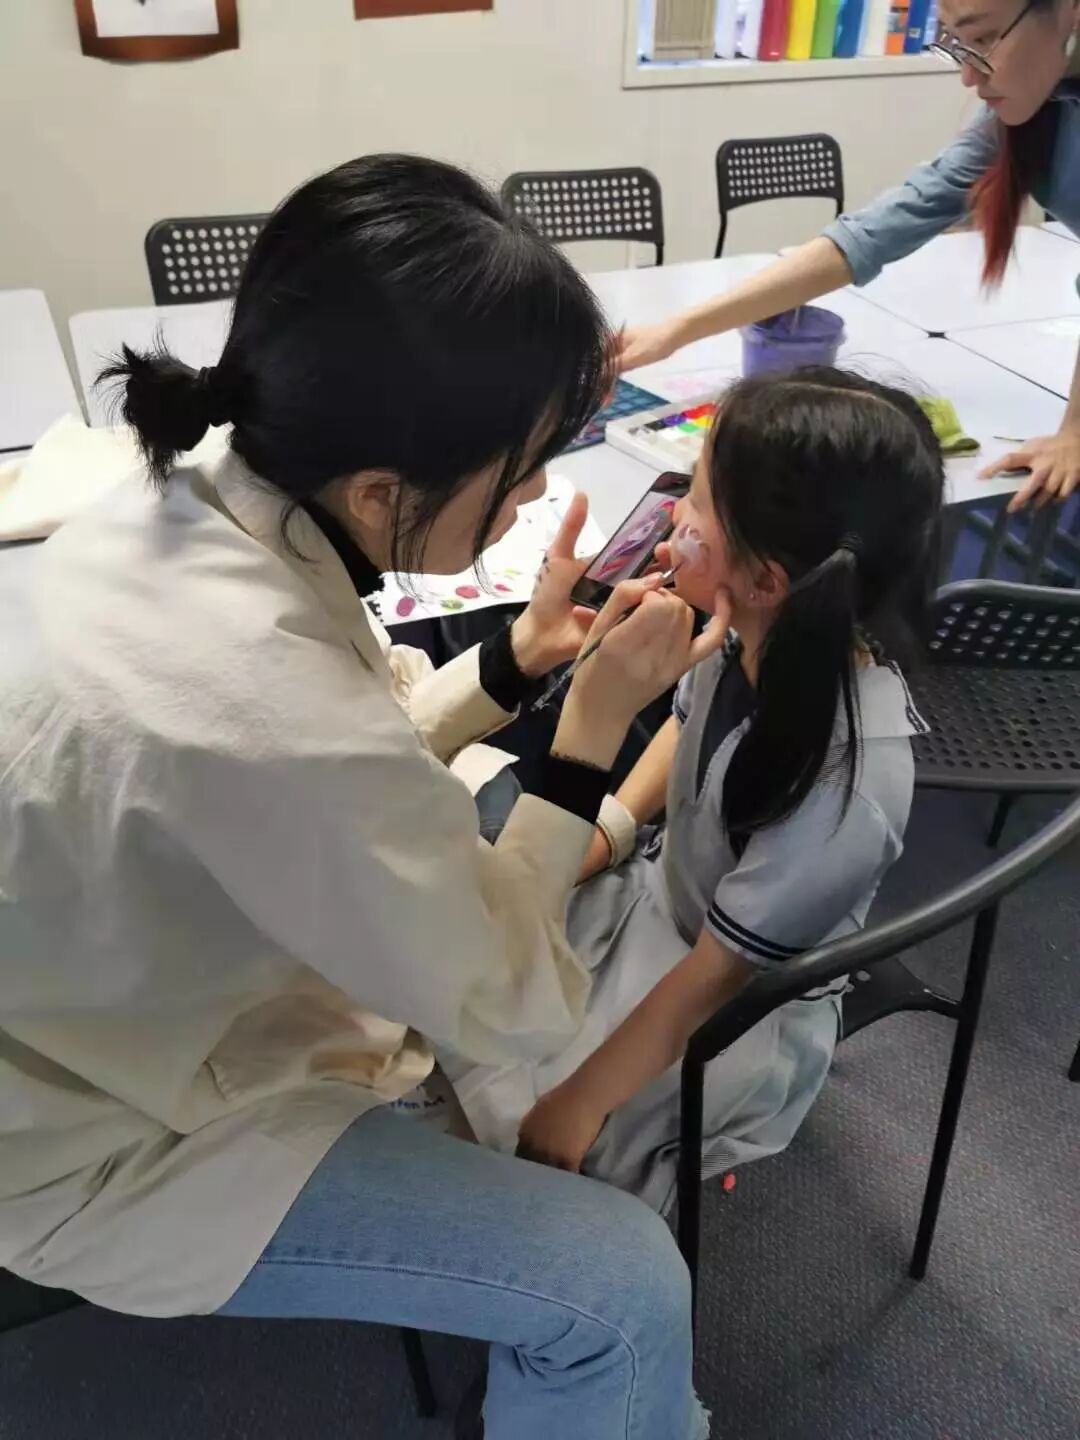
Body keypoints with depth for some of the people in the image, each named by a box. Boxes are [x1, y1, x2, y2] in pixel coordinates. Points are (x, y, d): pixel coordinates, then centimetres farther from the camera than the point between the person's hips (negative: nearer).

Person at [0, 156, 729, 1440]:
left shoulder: (190, 496, -14)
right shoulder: (267, 717, -40)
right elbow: (507, 1004, -23)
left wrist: (516, 662, -11)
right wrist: (596, 723, -19)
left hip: (120, 1002, 9)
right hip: (108, 1149, -8)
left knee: (488, 806, 18)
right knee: (622, 1287, -13)